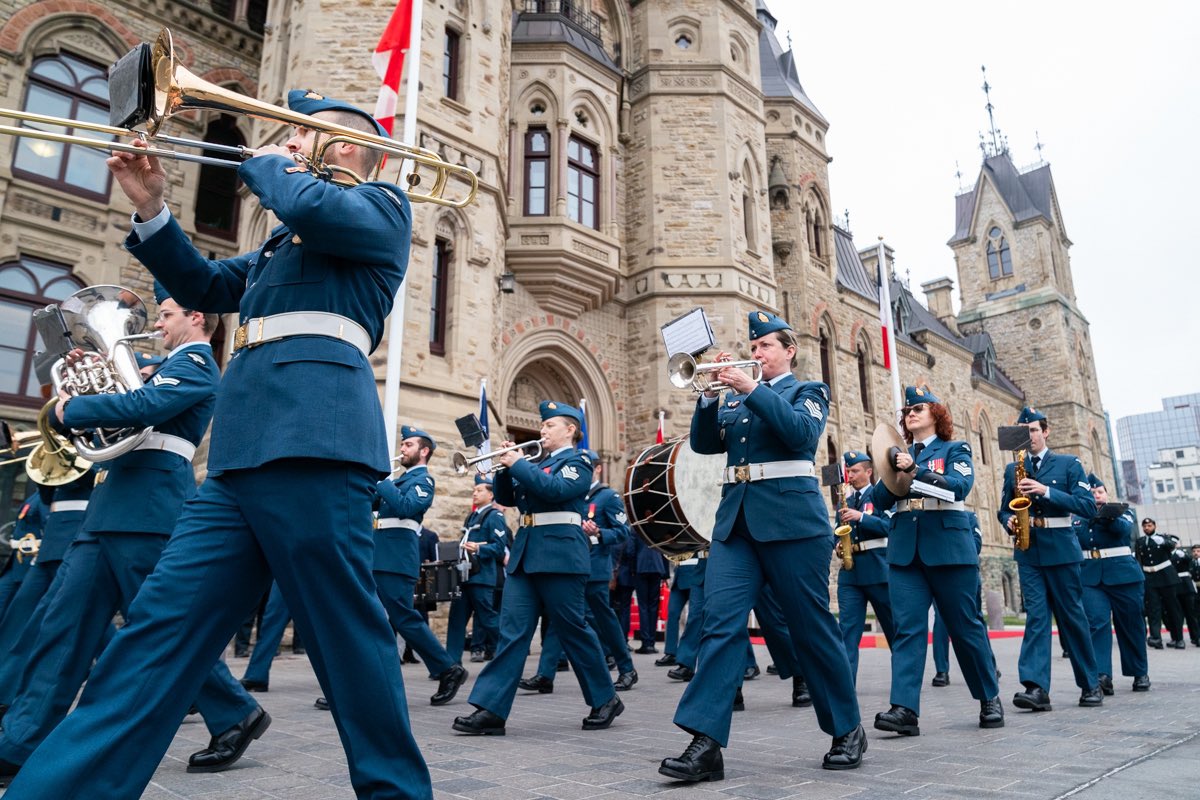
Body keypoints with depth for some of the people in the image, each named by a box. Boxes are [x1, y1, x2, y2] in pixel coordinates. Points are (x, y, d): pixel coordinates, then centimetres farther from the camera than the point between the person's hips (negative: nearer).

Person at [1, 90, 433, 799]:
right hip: (241, 452, 8)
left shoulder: (381, 206, 9)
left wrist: (267, 167, 9)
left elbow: (317, 209, -12)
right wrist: (152, 210, 20)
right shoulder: (283, 241, 33)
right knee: (158, 633, 4)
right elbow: (203, 287, 33)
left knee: (348, 631, -5)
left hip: (312, 443, -8)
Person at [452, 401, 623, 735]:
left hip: (559, 555, -7)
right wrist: (506, 466, 2)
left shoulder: (578, 461, 0)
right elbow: (506, 497, 18)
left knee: (573, 630, 2)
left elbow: (555, 489, -19)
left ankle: (606, 699, 19)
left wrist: (518, 463, -13)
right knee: (512, 631, -1)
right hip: (524, 554, 7)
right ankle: (491, 710, -2)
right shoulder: (537, 463, 21)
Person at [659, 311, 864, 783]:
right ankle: (706, 743, -11)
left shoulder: (807, 391, 7)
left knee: (812, 628, 4)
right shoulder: (735, 399, 19)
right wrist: (711, 393, -3)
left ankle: (847, 730, 23)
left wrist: (751, 389, -15)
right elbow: (704, 442, 8)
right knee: (720, 621, -9)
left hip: (791, 518, -4)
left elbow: (800, 433, -13)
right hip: (736, 519, 4)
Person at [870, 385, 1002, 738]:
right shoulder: (900, 455, 16)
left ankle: (990, 698, 25)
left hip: (948, 547, -3)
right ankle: (905, 709, -12)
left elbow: (960, 485, -14)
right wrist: (891, 473, -10)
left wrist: (915, 471, -24)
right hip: (904, 550, 3)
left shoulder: (955, 450, 6)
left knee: (965, 626, 6)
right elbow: (880, 501, 7)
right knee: (907, 627, -7)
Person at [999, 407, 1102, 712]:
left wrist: (1046, 491, -17)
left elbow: (1088, 506, -7)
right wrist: (1009, 521, -6)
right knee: (1036, 617, -6)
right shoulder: (1012, 470, 13)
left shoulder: (1068, 464, 3)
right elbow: (1004, 509, 18)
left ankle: (1091, 684, 21)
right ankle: (1036, 687, -13)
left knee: (1072, 617, 6)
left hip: (1060, 549, -2)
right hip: (1028, 552, 2)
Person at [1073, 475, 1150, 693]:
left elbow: (1124, 529, -13)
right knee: (1096, 622, -14)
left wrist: (1109, 517, -31)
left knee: (1131, 624, 6)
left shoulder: (1122, 511, 8)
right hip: (1090, 579, 1)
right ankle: (1102, 675, -20)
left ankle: (1140, 673, 23)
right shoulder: (1077, 520, 15)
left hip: (1123, 576, -1)